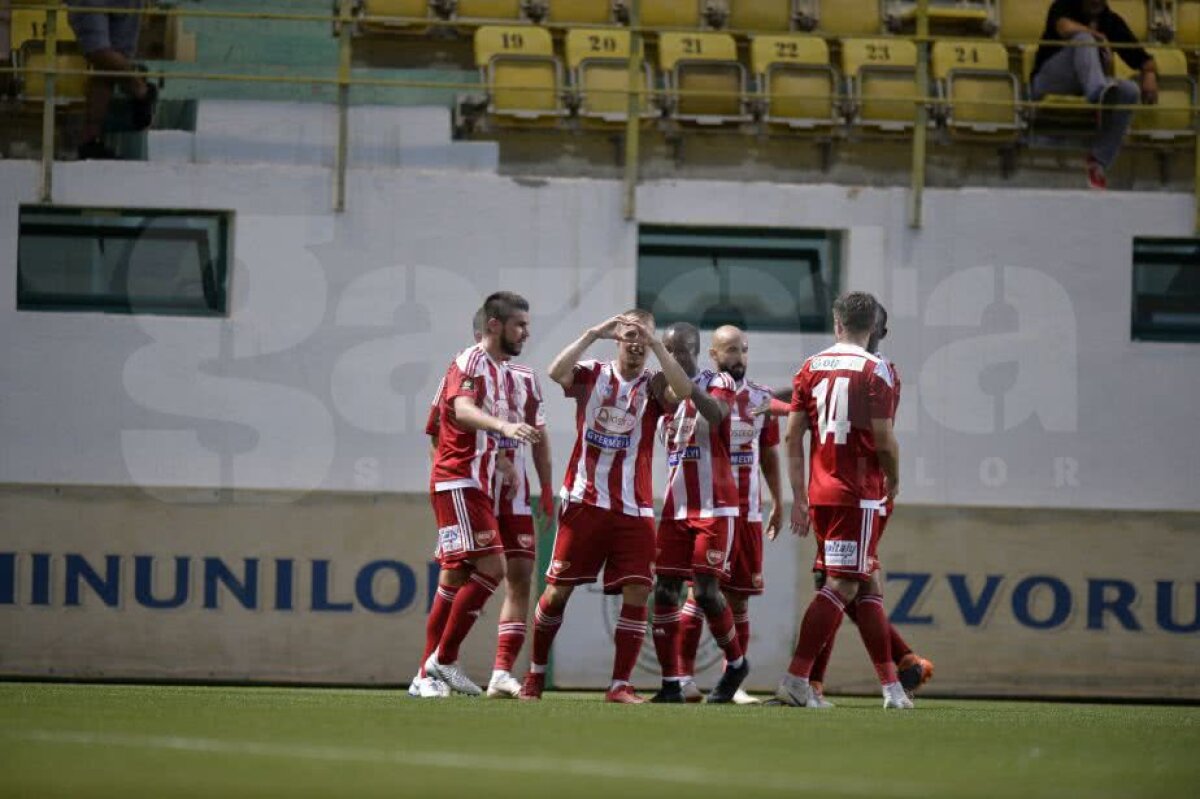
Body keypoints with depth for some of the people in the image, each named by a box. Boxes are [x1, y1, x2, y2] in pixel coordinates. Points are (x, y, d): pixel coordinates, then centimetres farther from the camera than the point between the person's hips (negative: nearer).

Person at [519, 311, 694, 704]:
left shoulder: (653, 385, 4)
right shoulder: (592, 374, 4)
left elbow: (683, 390, -18)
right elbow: (557, 372, -16)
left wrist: (655, 344, -20)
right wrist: (593, 334, -20)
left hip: (634, 509, 1)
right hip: (584, 502, -1)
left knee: (637, 594, -9)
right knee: (557, 590, 3)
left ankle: (620, 685, -4)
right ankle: (534, 675, 20)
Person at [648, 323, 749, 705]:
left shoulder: (717, 382, -3)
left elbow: (716, 415, -23)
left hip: (714, 507, -5)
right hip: (676, 508, 5)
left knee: (706, 589, -10)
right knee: (665, 590, -2)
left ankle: (735, 663, 13)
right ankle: (670, 683, 2)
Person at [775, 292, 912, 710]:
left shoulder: (810, 368, 9)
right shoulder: (874, 370, -7)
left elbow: (793, 436, 7)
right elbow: (883, 439, -12)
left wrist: (799, 498, 11)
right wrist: (893, 479, 8)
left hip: (820, 492, 6)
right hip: (858, 494, -6)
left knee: (869, 585, 13)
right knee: (842, 586, -7)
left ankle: (891, 685, 16)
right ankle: (796, 678, -16)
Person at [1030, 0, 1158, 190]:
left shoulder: (1112, 21, 11)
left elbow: (1142, 59, 6)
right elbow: (1066, 28, -27)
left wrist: (1150, 75, -16)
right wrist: (1100, 38, -18)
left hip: (1087, 85, 4)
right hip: (1049, 82, -4)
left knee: (1130, 91, -26)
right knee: (1083, 38, -29)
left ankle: (1099, 160, -28)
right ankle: (1099, 90, -57)